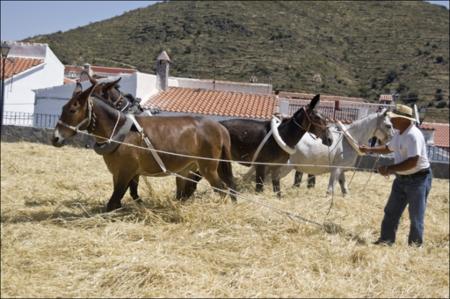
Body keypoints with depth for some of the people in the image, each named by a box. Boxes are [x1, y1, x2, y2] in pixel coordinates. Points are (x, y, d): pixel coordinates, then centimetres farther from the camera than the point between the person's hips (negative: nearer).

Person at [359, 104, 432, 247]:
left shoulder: (413, 135, -25)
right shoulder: (399, 133, 5)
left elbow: (412, 162, -30)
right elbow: (389, 148, 26)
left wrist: (390, 169, -27)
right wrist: (369, 149, 21)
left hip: (418, 179, -9)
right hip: (401, 178, 9)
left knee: (416, 215, 3)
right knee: (391, 211, 12)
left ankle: (415, 245, 16)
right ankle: (386, 240, 23)